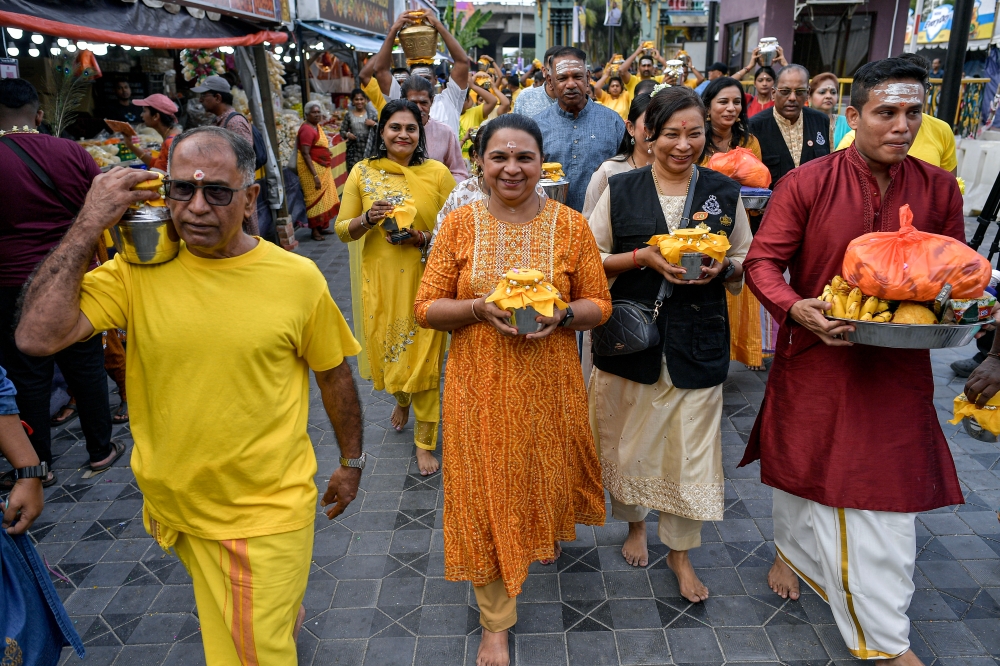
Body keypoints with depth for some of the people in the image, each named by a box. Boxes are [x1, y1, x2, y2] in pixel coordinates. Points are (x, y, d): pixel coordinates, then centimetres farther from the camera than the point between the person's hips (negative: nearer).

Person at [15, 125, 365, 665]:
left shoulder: (297, 278, -13)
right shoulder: (138, 271, -9)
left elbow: (334, 376, -1)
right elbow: (37, 336, -20)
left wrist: (351, 463, 7)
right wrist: (88, 225, -20)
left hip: (268, 509, -3)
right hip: (176, 502, 4)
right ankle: (289, 615, 59)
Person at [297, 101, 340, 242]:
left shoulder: (317, 126, 11)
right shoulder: (307, 129, -17)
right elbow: (305, 154, -23)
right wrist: (315, 175, -27)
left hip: (322, 168, 10)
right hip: (311, 168, -10)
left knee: (324, 197, 15)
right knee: (315, 198, -5)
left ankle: (322, 226, 25)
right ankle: (315, 230, 2)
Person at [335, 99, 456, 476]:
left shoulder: (437, 173, -2)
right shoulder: (362, 172, 2)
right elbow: (342, 231, 4)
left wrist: (423, 238, -17)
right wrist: (366, 219, -16)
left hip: (424, 279, -2)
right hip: (379, 279, 2)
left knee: (423, 358, 1)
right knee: (385, 350, 13)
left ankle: (425, 442, 18)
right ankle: (402, 399, 49)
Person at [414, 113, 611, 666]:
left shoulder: (570, 225, -2)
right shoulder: (459, 225, -3)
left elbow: (599, 304, 1)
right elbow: (426, 308, -3)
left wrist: (561, 314, -19)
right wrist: (480, 307, -20)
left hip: (550, 385, 1)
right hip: (480, 387, 0)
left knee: (547, 473, 20)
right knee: (485, 495, 6)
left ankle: (546, 533, 59)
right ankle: (495, 621, 26)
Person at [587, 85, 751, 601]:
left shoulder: (724, 192, 5)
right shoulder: (620, 189, 0)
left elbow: (745, 265, 11)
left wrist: (720, 265, -12)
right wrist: (643, 257, -15)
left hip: (697, 340, 1)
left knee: (691, 446, 6)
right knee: (629, 437, 13)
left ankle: (680, 551, 28)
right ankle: (634, 523, 41)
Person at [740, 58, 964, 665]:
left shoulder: (939, 189, 1)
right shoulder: (806, 183, -10)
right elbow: (763, 261, -8)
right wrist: (798, 308, -25)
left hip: (899, 363, 3)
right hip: (816, 352, -2)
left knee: (892, 487, 10)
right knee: (801, 465, 13)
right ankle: (791, 551, 42)